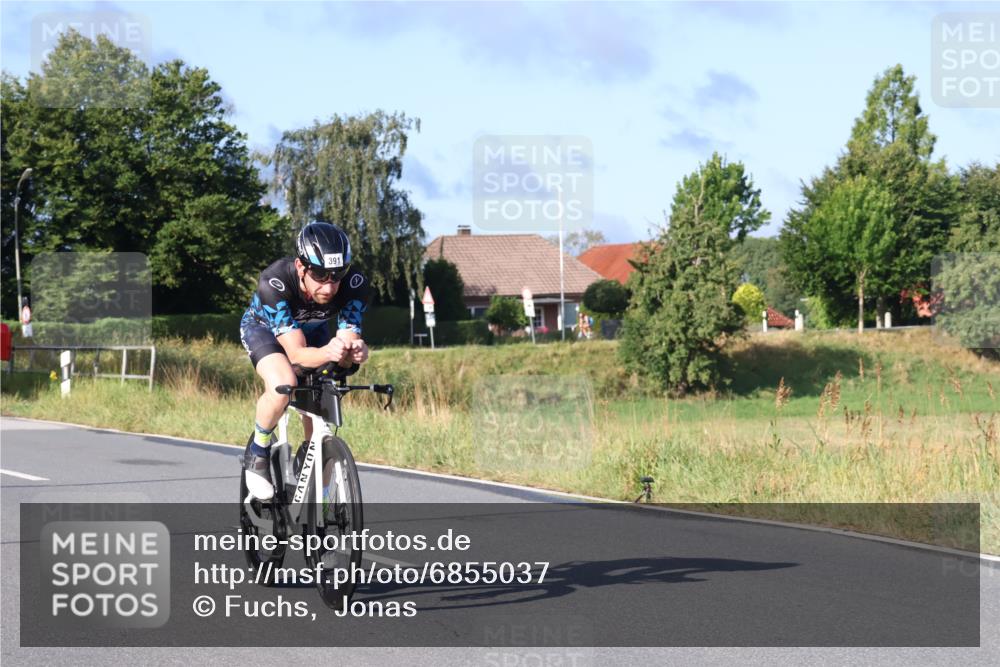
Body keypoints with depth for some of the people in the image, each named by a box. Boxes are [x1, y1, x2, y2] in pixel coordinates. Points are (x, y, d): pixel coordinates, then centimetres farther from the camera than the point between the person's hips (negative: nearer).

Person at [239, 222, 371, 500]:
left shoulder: (355, 286, -33)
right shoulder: (274, 282, -42)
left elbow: (347, 340, -31)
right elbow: (296, 352, -42)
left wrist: (354, 351, -56)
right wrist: (327, 353, -64)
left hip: (312, 331, 3)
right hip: (263, 328, -3)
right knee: (283, 386, -35)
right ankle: (258, 451, -8)